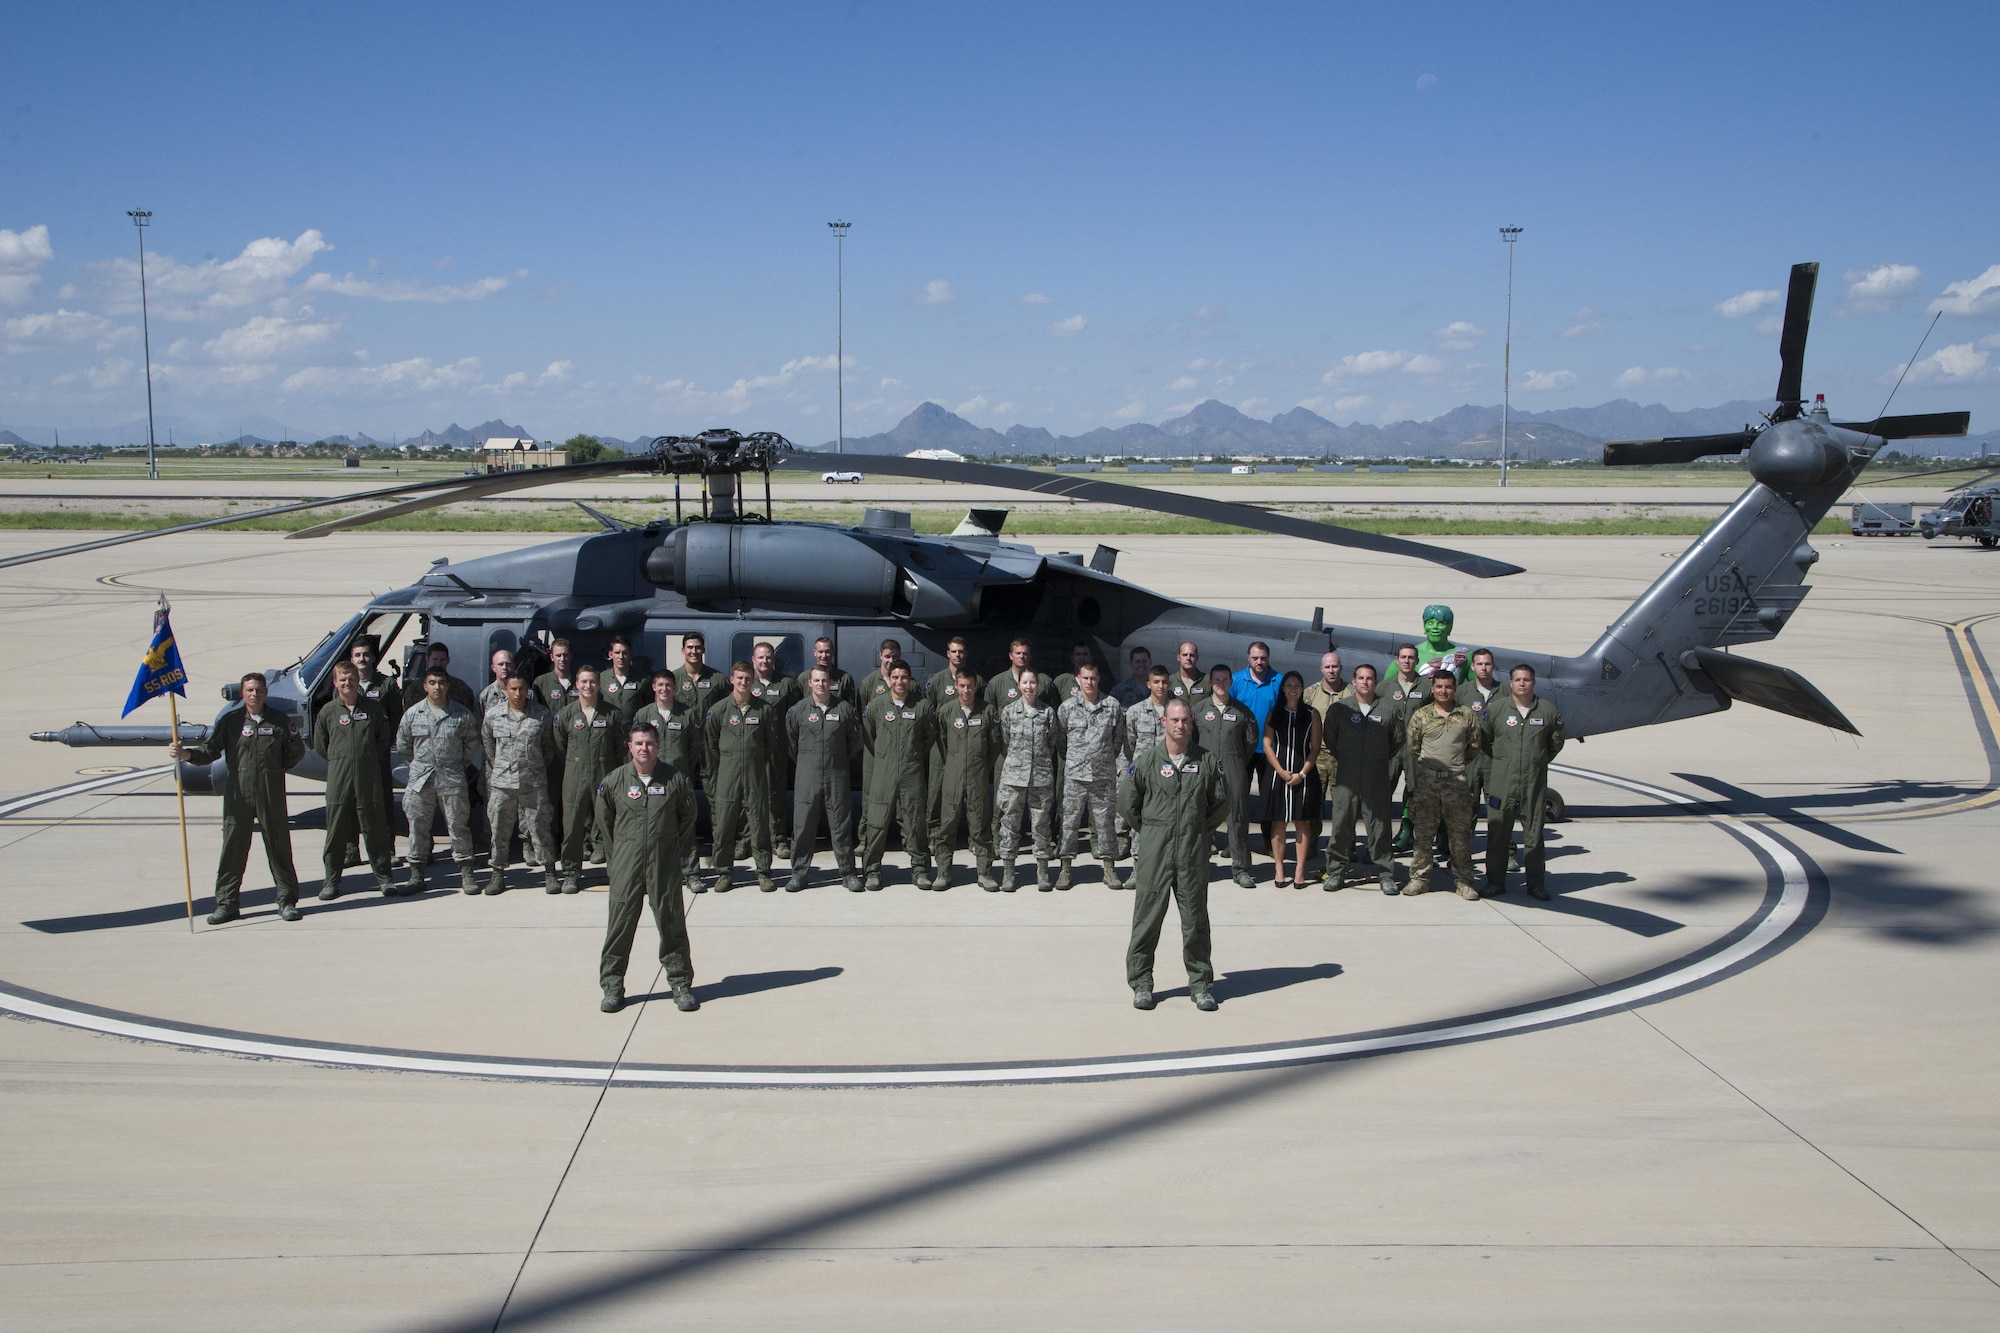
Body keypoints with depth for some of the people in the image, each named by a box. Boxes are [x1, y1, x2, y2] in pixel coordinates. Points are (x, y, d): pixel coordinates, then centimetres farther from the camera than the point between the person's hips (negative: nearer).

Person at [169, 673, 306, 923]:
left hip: (272, 793, 0)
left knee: (279, 846, 3)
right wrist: (185, 753, -17)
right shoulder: (230, 720, 4)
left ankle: (287, 901, 11)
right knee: (233, 847, 2)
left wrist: (276, 770, 8)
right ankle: (227, 903, 10)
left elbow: (297, 751, 16)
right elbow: (211, 750, -1)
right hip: (238, 792, 0)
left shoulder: (280, 720, 5)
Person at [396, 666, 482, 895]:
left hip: (452, 779, -2)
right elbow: (402, 745, 14)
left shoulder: (462, 714, 0)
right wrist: (416, 766, 12)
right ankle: (417, 874, 13)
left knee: (459, 826, 0)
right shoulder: (412, 713, 4)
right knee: (418, 827, 5)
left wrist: (459, 766, 8)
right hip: (420, 780, 2)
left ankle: (466, 874, 7)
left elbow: (472, 745, 10)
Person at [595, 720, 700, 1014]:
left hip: (665, 862, 0)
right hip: (626, 862, 0)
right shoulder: (613, 781, -1)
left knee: (671, 921, 3)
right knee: (620, 922, 1)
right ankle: (612, 986, 12)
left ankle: (681, 984, 14)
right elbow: (603, 818, 14)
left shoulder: (676, 779, -1)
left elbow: (688, 816, 12)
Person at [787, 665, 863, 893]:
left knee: (841, 825, 4)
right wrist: (803, 762, 12)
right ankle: (799, 873, 12)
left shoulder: (845, 708, 0)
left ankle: (848, 873, 12)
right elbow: (790, 739, 12)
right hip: (807, 777, 0)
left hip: (837, 776, 0)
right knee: (803, 826, 2)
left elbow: (854, 738, 13)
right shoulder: (799, 709, 1)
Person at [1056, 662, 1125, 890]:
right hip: (1075, 775, 0)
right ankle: (1065, 868, 9)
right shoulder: (1067, 707, 1)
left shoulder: (1112, 706, 2)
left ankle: (1109, 868, 13)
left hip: (1104, 775, 0)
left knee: (1104, 821, 4)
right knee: (1070, 821, 2)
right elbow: (1060, 739, 12)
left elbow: (1119, 738, 12)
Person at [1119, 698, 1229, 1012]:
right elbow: (1126, 802, 7)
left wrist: (1201, 830, 13)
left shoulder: (1207, 762, 4)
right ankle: (1141, 983, 12)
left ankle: (1201, 985, 15)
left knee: (1195, 919, 5)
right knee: (1147, 917, 2)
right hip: (1153, 851, -1)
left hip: (1194, 852, 1)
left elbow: (1222, 803, 16)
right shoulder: (1146, 759, -1)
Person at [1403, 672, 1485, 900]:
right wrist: (1412, 784, 5)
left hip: (1457, 782, 0)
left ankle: (1463, 881, 9)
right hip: (1427, 781, 0)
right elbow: (1412, 748, 6)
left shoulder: (1466, 715, 6)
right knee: (1424, 833, 3)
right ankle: (1419, 877, 10)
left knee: (1461, 833, 2)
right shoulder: (1421, 715, 4)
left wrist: (1458, 764, 12)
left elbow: (1474, 746, 15)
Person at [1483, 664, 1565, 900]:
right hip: (1502, 782, -1)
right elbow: (1483, 741, 9)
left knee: (1534, 834, 7)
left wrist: (1539, 762, 14)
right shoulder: (1496, 709, 0)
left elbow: (1555, 743, 16)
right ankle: (1495, 881, 12)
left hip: (1535, 782, 1)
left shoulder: (1548, 711, 2)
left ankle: (1536, 883, 15)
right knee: (1498, 832, 3)